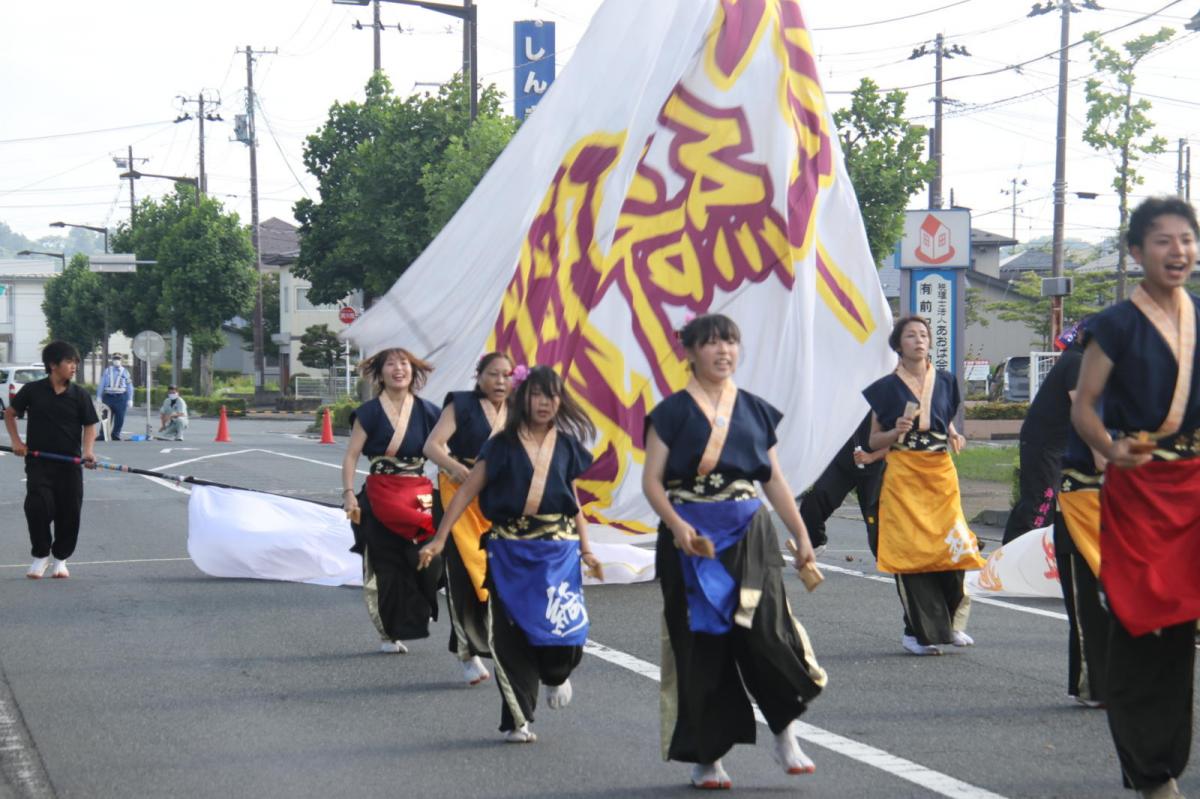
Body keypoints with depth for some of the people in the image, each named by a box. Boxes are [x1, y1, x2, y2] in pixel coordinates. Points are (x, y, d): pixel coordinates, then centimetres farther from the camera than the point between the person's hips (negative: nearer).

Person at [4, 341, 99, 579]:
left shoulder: (79, 395, 0)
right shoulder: (32, 390, -2)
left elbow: (90, 426, 3)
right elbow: (9, 413, 11)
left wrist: (88, 450, -15)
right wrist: (16, 441, 1)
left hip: (70, 464, 1)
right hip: (38, 462, -1)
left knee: (69, 512, 2)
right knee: (37, 506, -12)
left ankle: (61, 558, 20)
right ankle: (40, 555, 8)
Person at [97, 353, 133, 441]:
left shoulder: (125, 372, 7)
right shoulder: (107, 371, 9)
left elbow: (129, 387, 7)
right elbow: (101, 384, 10)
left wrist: (130, 400, 1)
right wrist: (99, 397, 4)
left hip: (121, 397, 0)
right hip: (108, 397, 0)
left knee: (120, 418, 1)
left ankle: (116, 435, 14)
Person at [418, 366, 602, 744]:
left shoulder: (567, 446, 9)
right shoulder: (503, 445, 1)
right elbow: (466, 492, 0)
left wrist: (586, 550, 12)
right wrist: (439, 539, -6)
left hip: (558, 552, 1)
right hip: (511, 552, -1)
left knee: (566, 628, -11)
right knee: (512, 635, -3)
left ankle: (556, 676, 25)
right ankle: (518, 720, 8)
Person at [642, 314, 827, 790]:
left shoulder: (755, 410, 12)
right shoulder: (672, 412, 1)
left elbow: (775, 480, 16)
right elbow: (652, 480, -4)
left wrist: (801, 535, 14)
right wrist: (677, 525, -19)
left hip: (749, 536, 2)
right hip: (692, 538, -2)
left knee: (765, 631, -13)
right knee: (701, 644, 0)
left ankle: (785, 733, 6)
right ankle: (706, 756, 9)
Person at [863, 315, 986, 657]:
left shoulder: (945, 381, 13)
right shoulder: (887, 387, 4)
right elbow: (874, 441, 6)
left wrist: (954, 438, 1)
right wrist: (897, 432, -12)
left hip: (941, 473, 2)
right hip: (903, 475, -2)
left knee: (951, 546, -7)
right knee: (910, 550, -6)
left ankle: (950, 622, 9)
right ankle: (918, 631, 0)